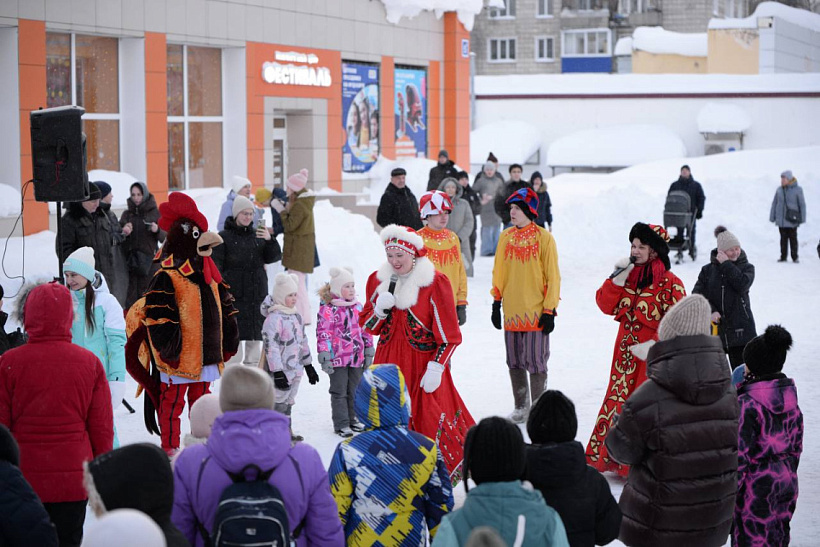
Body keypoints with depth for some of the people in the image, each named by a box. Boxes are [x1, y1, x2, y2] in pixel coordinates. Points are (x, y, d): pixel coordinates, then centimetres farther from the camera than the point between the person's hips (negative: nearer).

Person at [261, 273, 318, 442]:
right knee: (279, 401, -7)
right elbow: (271, 346, -21)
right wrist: (277, 372, -24)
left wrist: (308, 366, 24)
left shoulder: (296, 316, 12)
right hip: (281, 371, -9)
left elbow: (303, 341, 21)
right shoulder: (274, 318, -17)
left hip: (295, 369, 9)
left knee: (288, 401, 17)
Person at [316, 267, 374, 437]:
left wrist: (369, 351, 15)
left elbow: (365, 330, 15)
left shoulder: (358, 307, 9)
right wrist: (325, 357, -18)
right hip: (338, 359, -6)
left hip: (357, 357, 6)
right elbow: (323, 334, -14)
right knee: (339, 392, 3)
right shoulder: (328, 309, -12)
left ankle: (353, 419, 28)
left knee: (355, 390, 15)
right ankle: (341, 424, 9)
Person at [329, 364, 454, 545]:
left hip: (360, 541, -1)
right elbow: (441, 507, 6)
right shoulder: (427, 450, -3)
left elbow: (335, 510, -3)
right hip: (411, 540, 1)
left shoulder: (347, 452, -8)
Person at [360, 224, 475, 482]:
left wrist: (436, 368, -14)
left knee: (429, 423, -6)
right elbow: (368, 326, 13)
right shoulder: (378, 280, 6)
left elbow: (448, 335, -7)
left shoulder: (435, 283, -9)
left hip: (424, 365, -5)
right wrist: (379, 309, -8)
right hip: (389, 363, 5)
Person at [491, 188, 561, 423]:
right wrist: (496, 303, 12)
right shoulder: (506, 237, 7)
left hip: (536, 312, -5)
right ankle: (521, 407, 24)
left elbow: (553, 276, -6)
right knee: (515, 362, 11)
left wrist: (549, 310, -9)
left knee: (535, 361, -2)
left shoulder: (544, 238, -7)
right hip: (512, 311, 5)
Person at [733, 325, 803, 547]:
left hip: (756, 488, -7)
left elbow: (738, 455, -21)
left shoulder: (747, 404, -22)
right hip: (786, 481, 7)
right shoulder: (790, 398, 1)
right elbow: (796, 446, 11)